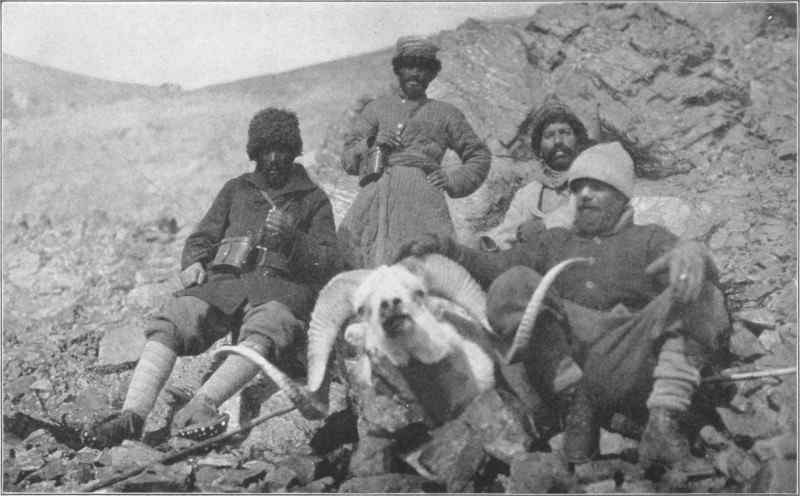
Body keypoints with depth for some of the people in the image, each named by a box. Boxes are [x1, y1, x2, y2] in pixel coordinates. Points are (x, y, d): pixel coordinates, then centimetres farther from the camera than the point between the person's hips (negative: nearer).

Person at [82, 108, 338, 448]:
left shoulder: (314, 200, 20)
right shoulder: (236, 190, 29)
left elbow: (326, 264, 9)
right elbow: (201, 238, 28)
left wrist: (291, 238, -10)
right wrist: (193, 264, 4)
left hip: (283, 287, -3)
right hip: (225, 281, 3)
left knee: (264, 332, -41)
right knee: (168, 325, -28)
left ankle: (203, 404, -59)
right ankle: (132, 414, -41)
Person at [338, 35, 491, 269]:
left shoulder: (446, 114, 25)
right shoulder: (377, 108, 26)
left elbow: (479, 155, 28)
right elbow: (347, 159, 20)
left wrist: (453, 180, 11)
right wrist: (371, 144, 0)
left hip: (422, 193, -1)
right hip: (377, 194, 1)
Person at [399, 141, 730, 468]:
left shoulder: (648, 238, 22)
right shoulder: (555, 241, 30)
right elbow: (494, 267, 15)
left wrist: (691, 254, -25)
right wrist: (445, 248, -2)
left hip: (635, 363, -1)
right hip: (561, 359, 1)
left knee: (701, 297, -24)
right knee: (513, 285, -20)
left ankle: (663, 421, -35)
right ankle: (579, 398, -22)